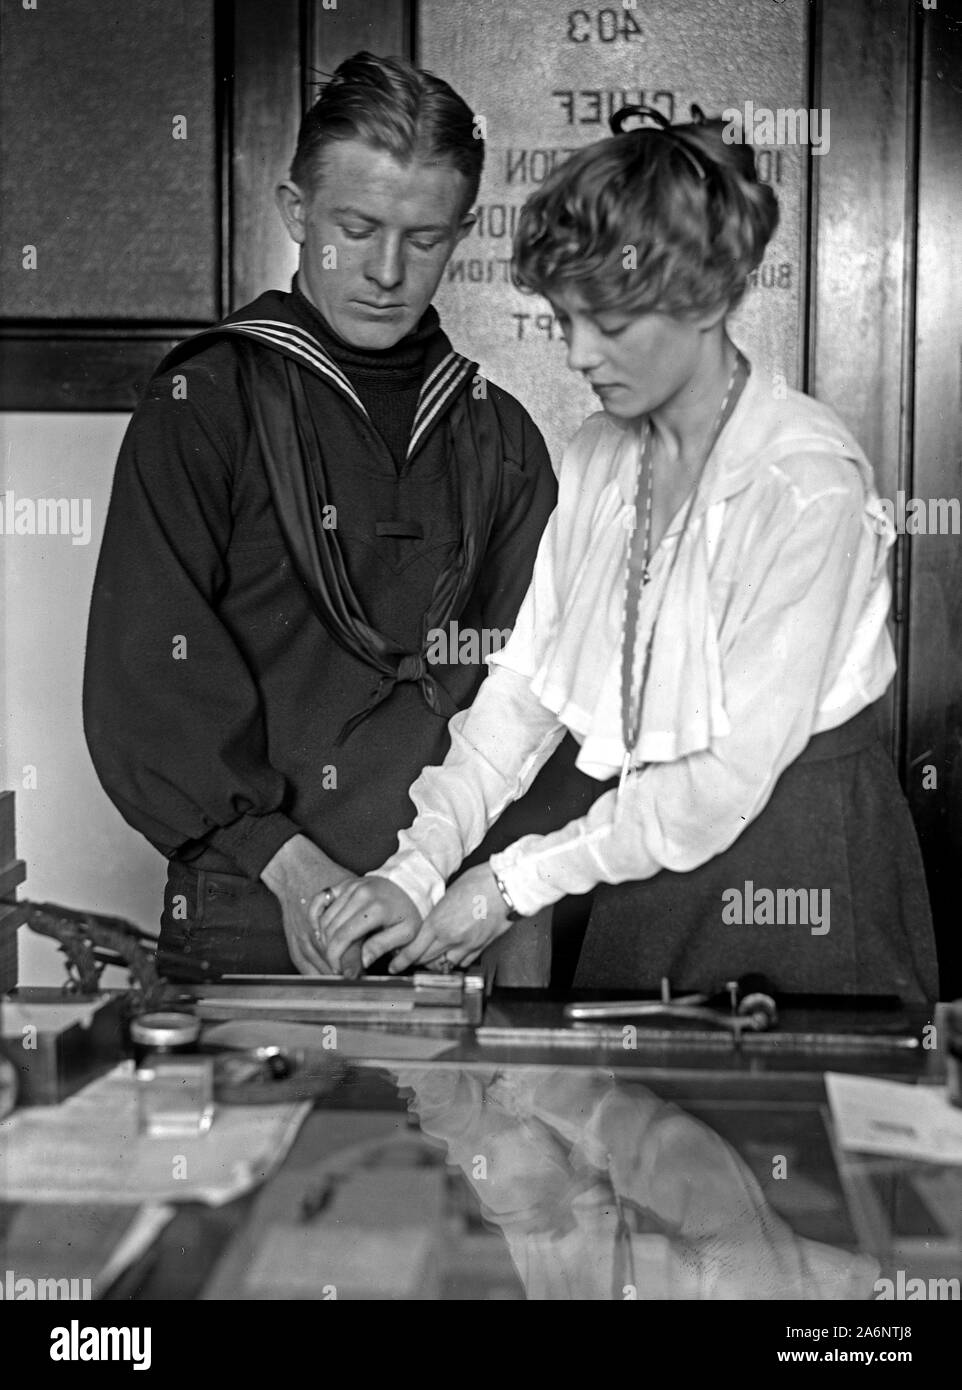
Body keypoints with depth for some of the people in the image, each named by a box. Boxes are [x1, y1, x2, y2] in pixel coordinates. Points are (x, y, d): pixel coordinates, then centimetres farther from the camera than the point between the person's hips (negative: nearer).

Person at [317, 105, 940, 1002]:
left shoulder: (807, 480, -18)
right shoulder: (598, 457, 4)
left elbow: (735, 771, -19)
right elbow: (524, 685, 1)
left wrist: (514, 883, -16)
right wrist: (418, 866, -11)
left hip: (798, 890, -6)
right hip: (643, 867, 6)